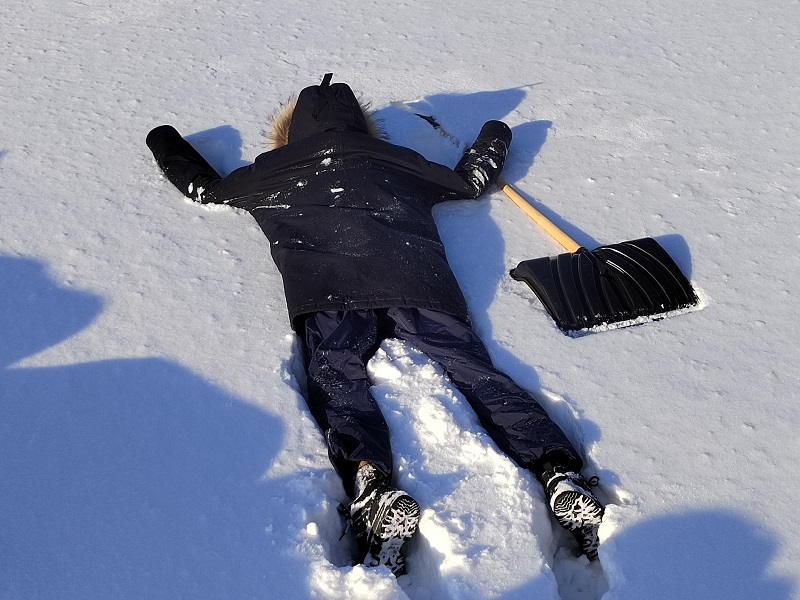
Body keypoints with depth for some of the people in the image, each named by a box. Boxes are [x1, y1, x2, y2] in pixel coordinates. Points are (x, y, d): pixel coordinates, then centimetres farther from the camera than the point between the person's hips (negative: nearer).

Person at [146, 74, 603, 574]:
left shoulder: (273, 169, 29)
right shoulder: (396, 158, 33)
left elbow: (204, 186, 42)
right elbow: (472, 181, 43)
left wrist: (165, 142, 64)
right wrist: (494, 138, 65)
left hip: (328, 289, -2)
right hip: (418, 281, 2)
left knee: (337, 380, -13)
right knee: (474, 367, -5)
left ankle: (372, 485, -43)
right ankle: (560, 471, -24)